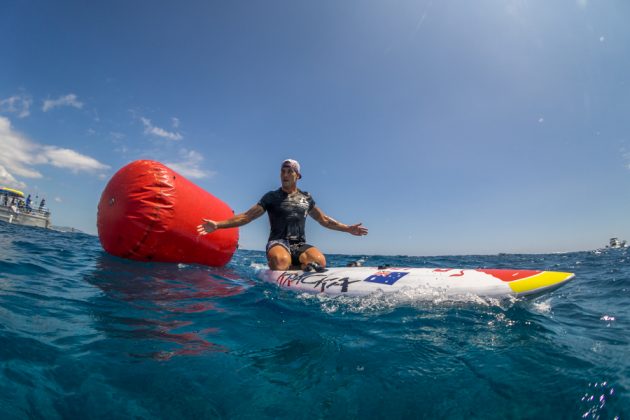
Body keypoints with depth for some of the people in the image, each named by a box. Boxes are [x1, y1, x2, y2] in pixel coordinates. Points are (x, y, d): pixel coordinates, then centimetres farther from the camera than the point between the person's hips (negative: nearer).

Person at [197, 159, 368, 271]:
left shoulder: (306, 198, 16)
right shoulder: (272, 197, 8)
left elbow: (324, 220, 22)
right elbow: (246, 216, 3)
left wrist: (348, 228, 14)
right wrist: (217, 225, -7)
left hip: (300, 244, 3)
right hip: (278, 242, -2)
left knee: (319, 260, -31)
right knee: (281, 261, -39)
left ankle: (296, 266, -5)